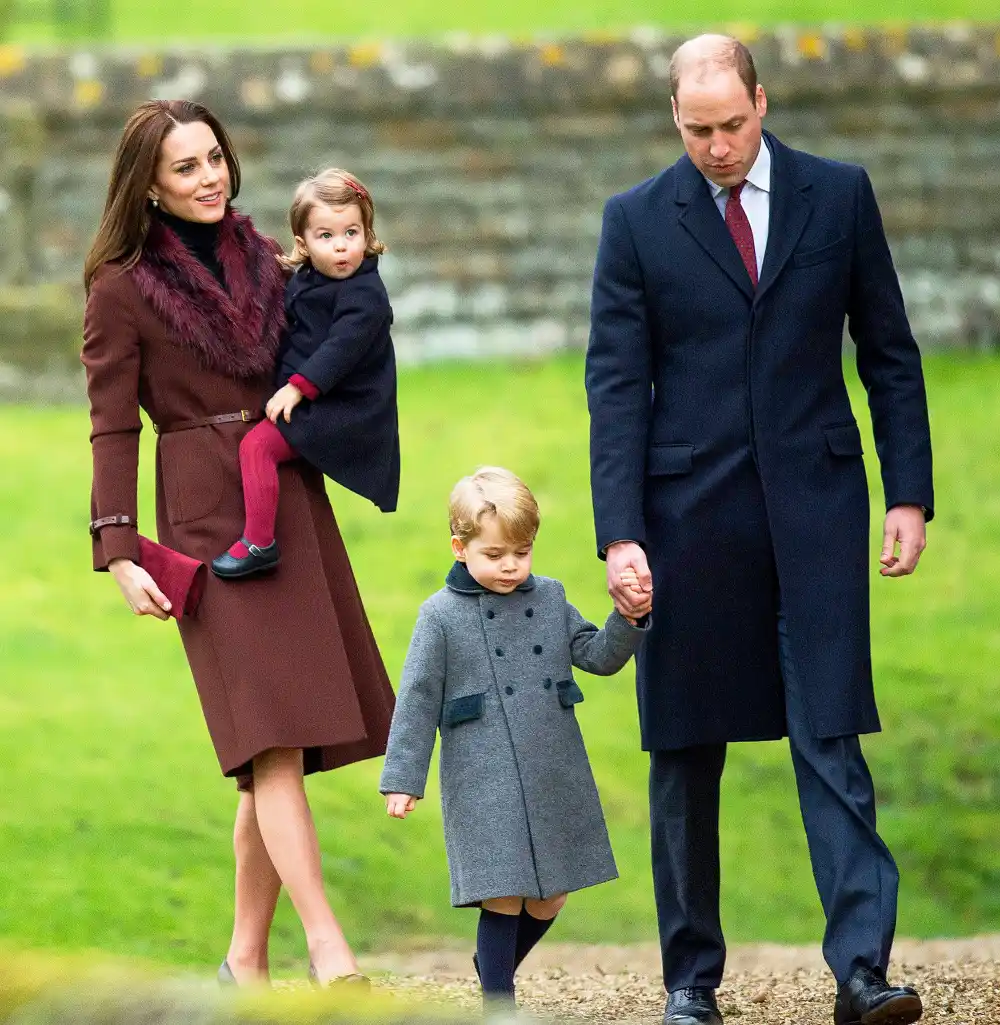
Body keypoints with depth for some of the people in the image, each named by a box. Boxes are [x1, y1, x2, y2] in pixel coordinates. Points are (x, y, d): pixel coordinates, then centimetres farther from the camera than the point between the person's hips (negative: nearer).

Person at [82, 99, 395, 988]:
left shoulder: (261, 259, 14)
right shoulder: (122, 289, -2)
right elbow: (112, 429, -5)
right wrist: (120, 551, -13)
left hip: (294, 503, 6)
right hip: (209, 517, -6)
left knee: (279, 750, 2)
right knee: (271, 735, -16)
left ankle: (247, 960, 10)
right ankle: (331, 953, -25)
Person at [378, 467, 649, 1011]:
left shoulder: (550, 600, 10)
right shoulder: (441, 616, -2)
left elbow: (599, 656, 11)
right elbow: (417, 701, -3)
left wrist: (628, 620, -9)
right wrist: (402, 779, -6)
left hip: (554, 778, 5)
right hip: (485, 784, -5)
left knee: (550, 897, 11)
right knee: (503, 898, -7)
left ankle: (495, 964, 36)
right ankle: (499, 1005, 3)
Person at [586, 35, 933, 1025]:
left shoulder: (838, 195, 4)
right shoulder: (637, 220, 2)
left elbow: (889, 352, 8)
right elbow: (616, 386, 0)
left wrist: (909, 493, 1)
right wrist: (619, 535, -9)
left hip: (814, 504, 0)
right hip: (690, 513, 0)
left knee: (830, 736, -8)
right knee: (685, 752, 5)